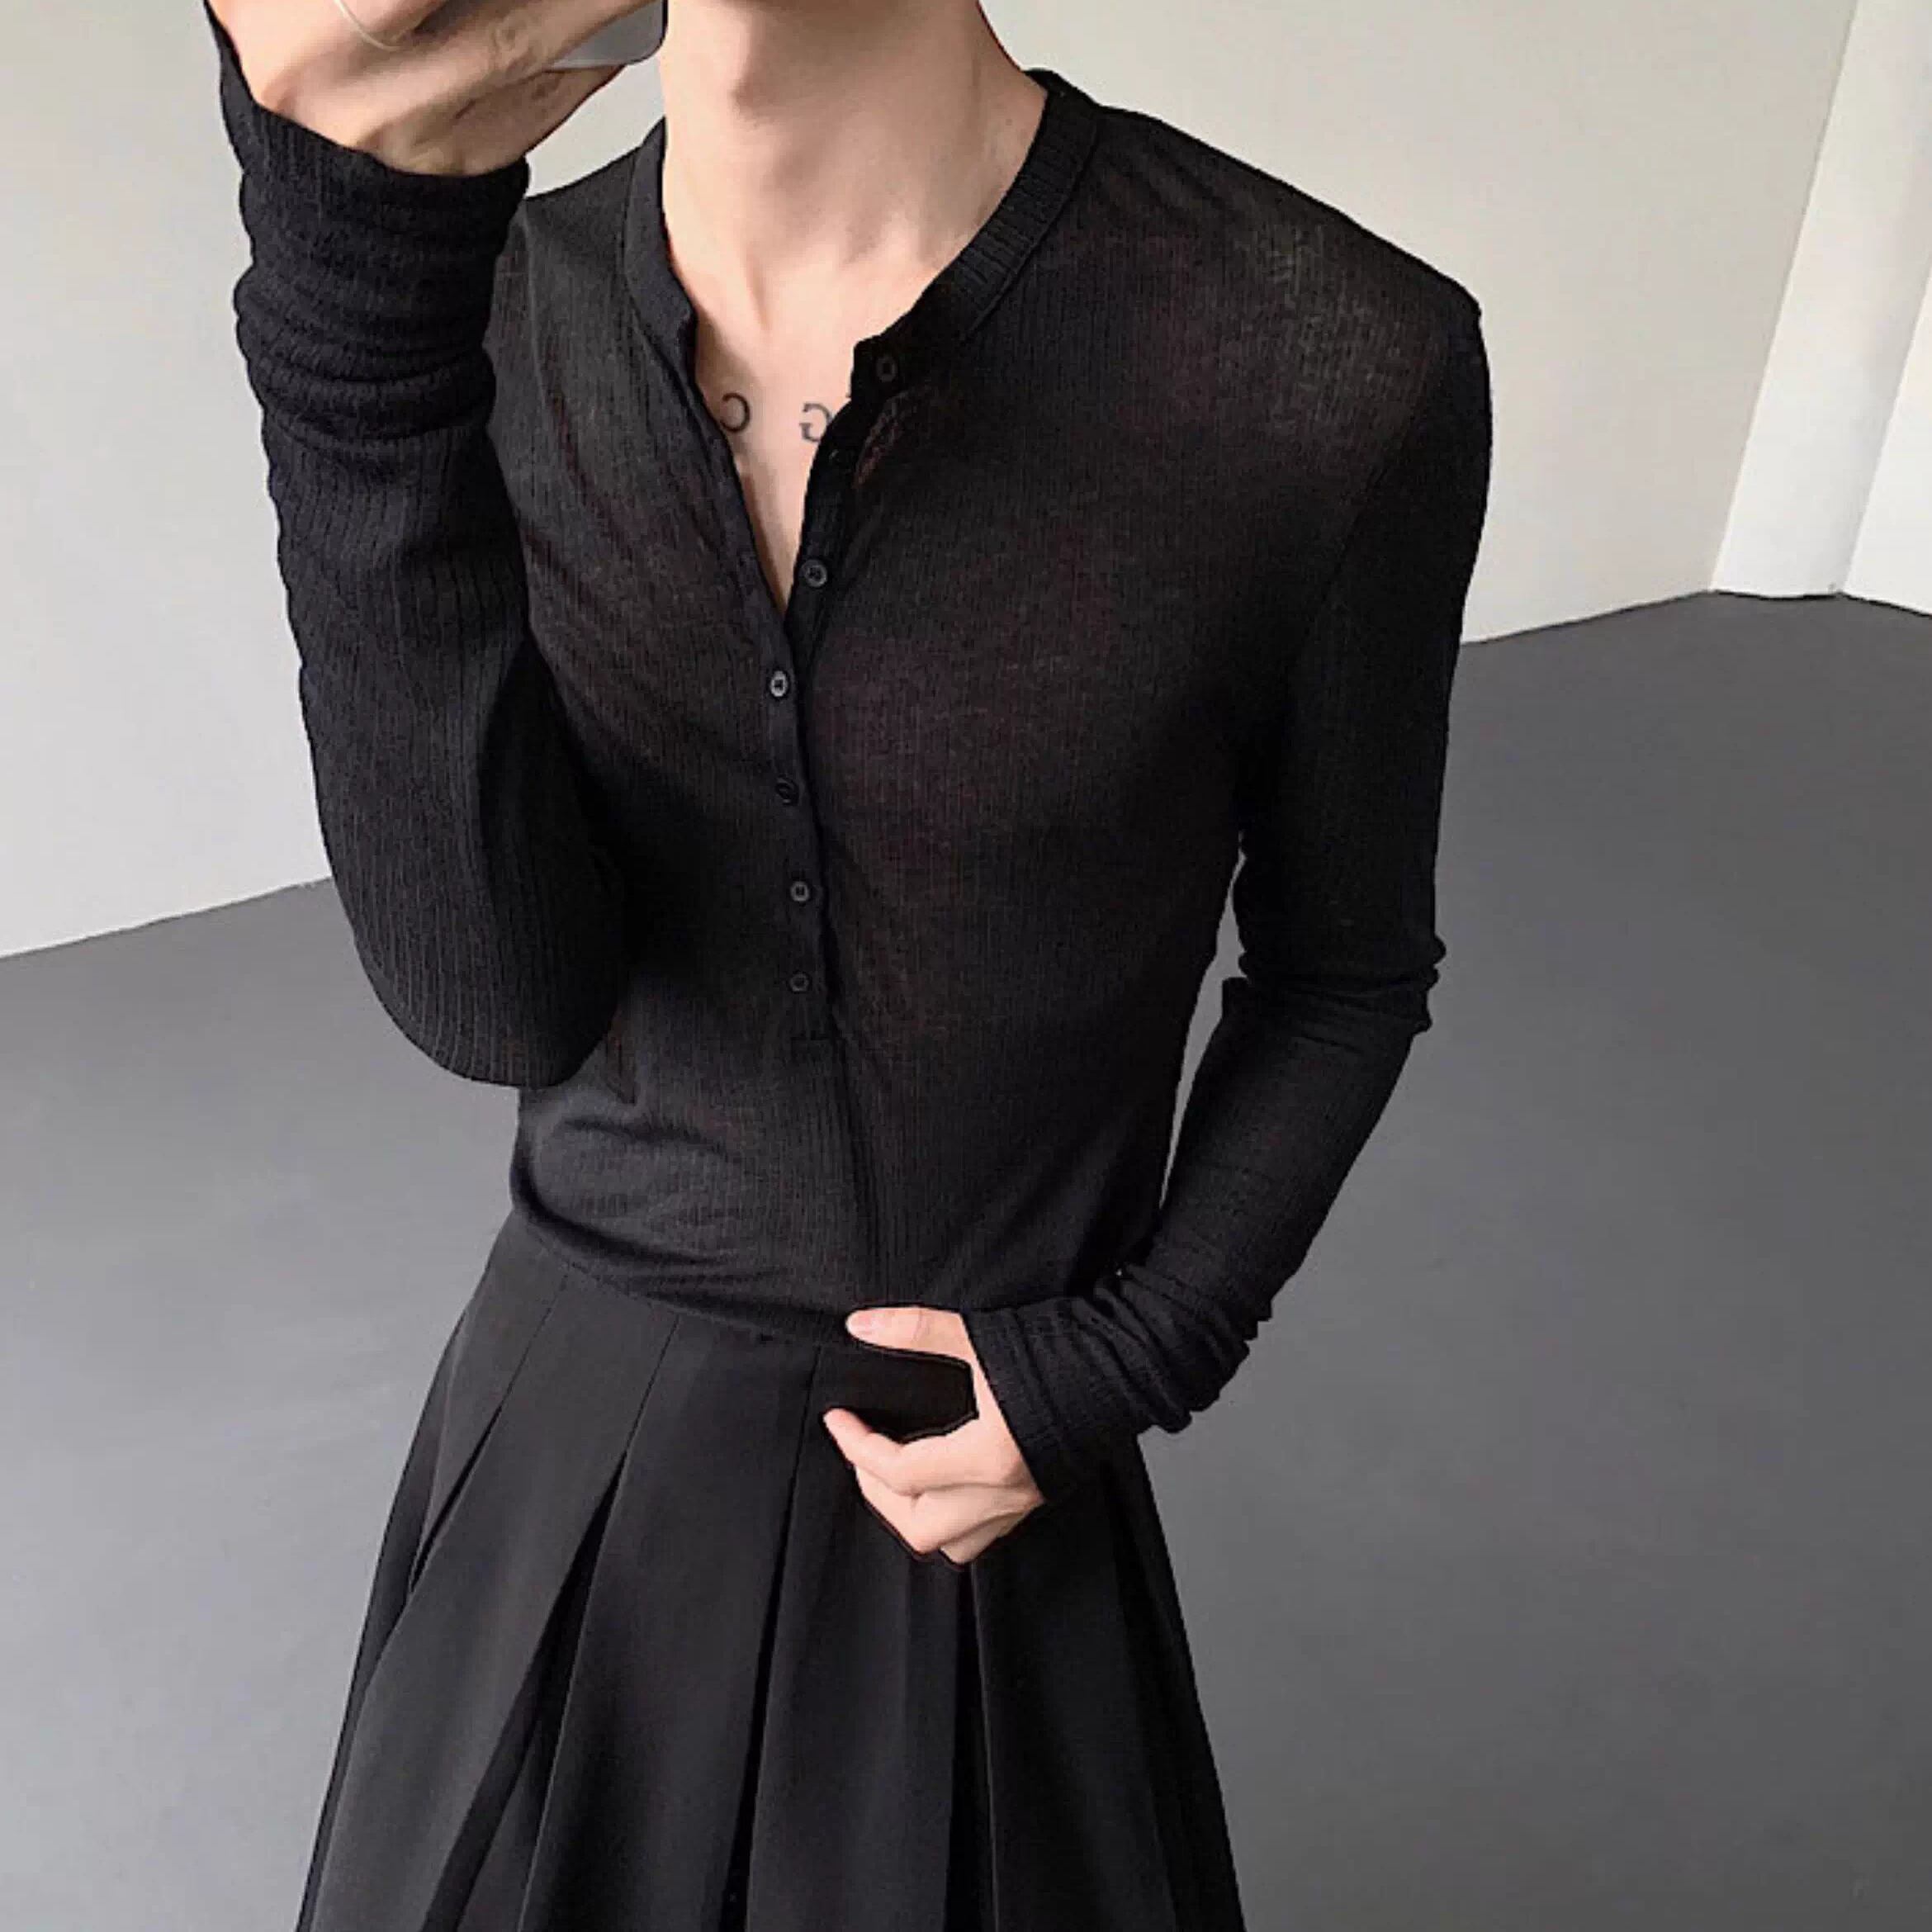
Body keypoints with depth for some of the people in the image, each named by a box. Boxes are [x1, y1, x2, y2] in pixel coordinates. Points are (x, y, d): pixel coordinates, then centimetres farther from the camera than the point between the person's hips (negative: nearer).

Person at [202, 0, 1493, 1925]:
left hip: (982, 1460, -2)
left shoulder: (1339, 369, -20)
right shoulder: (497, 310, -10)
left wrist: (1133, 1363, -12)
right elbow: (489, 996, -22)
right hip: (573, 1420, 3)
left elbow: (1342, 971, -4)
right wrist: (357, 261, -32)